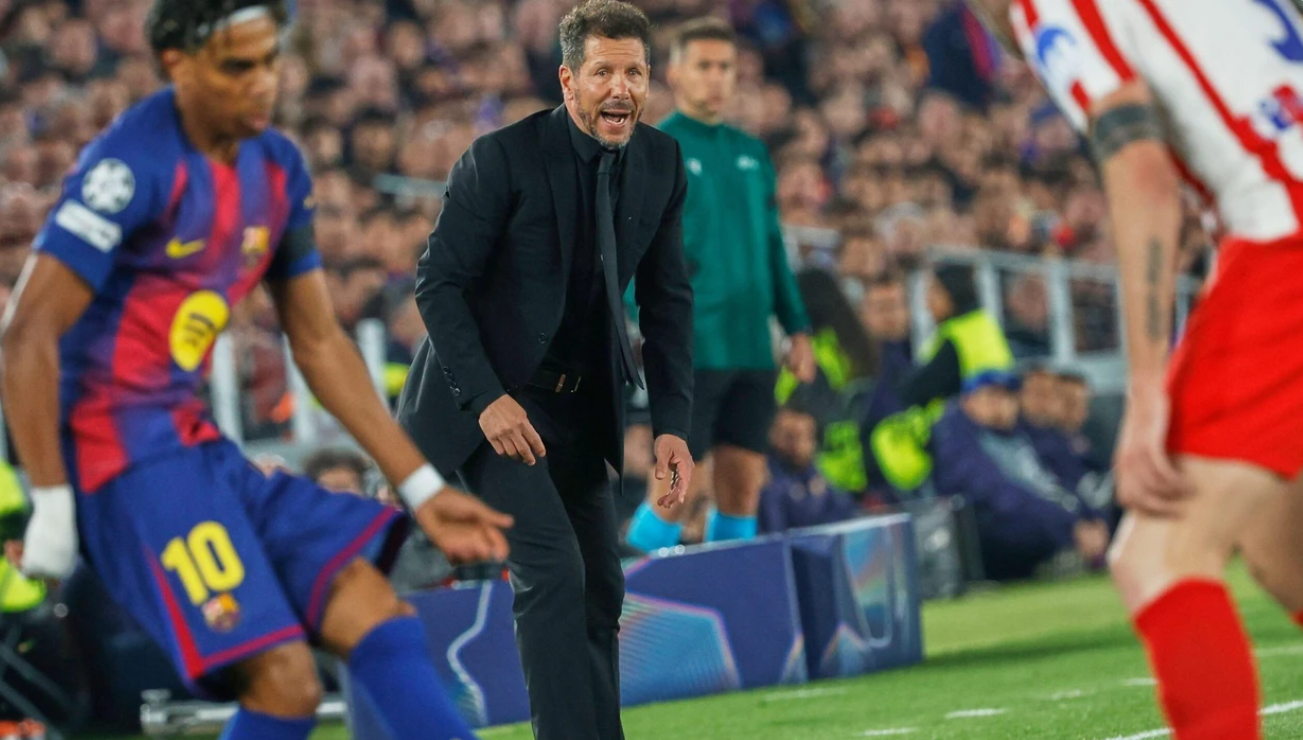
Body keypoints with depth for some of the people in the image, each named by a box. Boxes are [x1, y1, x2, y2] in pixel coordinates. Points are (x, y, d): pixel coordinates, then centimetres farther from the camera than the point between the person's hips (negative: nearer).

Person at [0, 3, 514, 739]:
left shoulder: (279, 167, 10)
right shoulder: (135, 166, -16)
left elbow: (321, 346, 17)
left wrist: (423, 488, 14)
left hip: (198, 444, 8)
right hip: (120, 451, -8)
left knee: (378, 616, -3)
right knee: (285, 679, -17)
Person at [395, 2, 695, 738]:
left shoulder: (662, 163, -3)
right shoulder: (502, 158, -19)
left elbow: (667, 299, 4)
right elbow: (439, 283, -14)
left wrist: (673, 423, -4)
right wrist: (486, 398, -23)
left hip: (582, 402, 6)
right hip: (493, 396, -6)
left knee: (601, 588, 7)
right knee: (553, 568, -19)